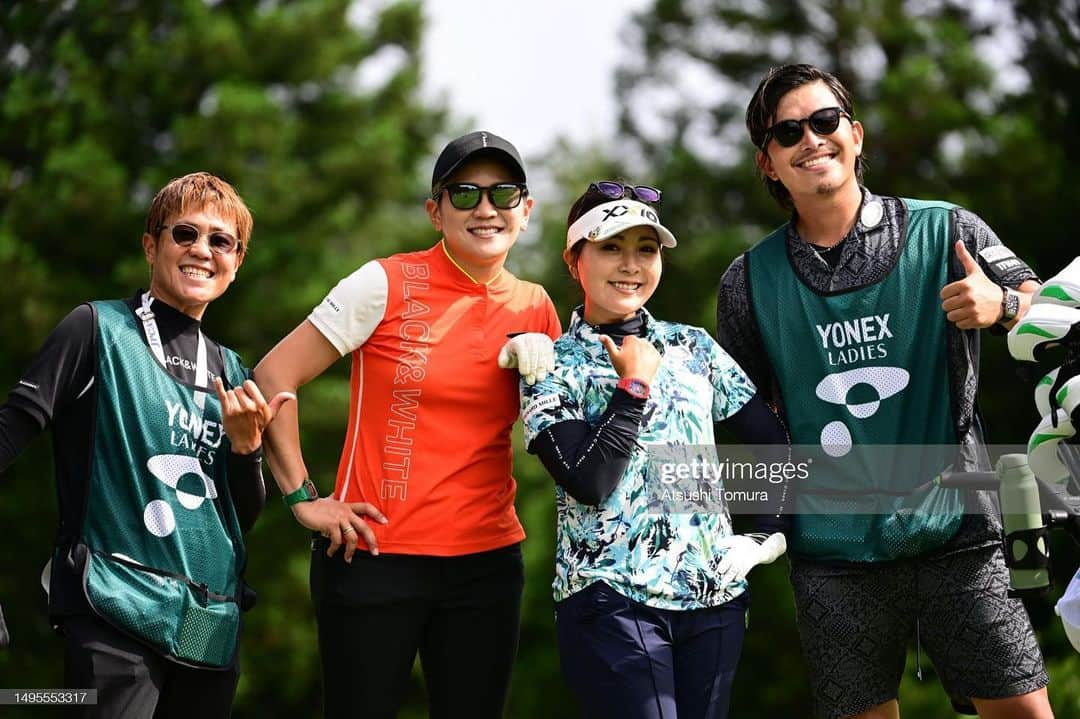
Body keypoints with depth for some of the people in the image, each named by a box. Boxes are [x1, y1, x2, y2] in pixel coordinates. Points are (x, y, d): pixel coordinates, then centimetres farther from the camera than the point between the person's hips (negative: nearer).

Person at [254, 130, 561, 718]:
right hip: (374, 558, -4)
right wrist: (303, 498, -8)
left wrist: (542, 374, -5)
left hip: (487, 561, 4)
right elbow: (273, 378, -5)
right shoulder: (387, 285, -6)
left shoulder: (534, 307, 6)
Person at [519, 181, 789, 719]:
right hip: (610, 598, -4)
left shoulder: (693, 347, 9)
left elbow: (776, 442, 13)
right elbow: (587, 483, -15)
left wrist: (771, 534, 2)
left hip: (715, 592, 4)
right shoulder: (553, 366, -1)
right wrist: (635, 383, -11)